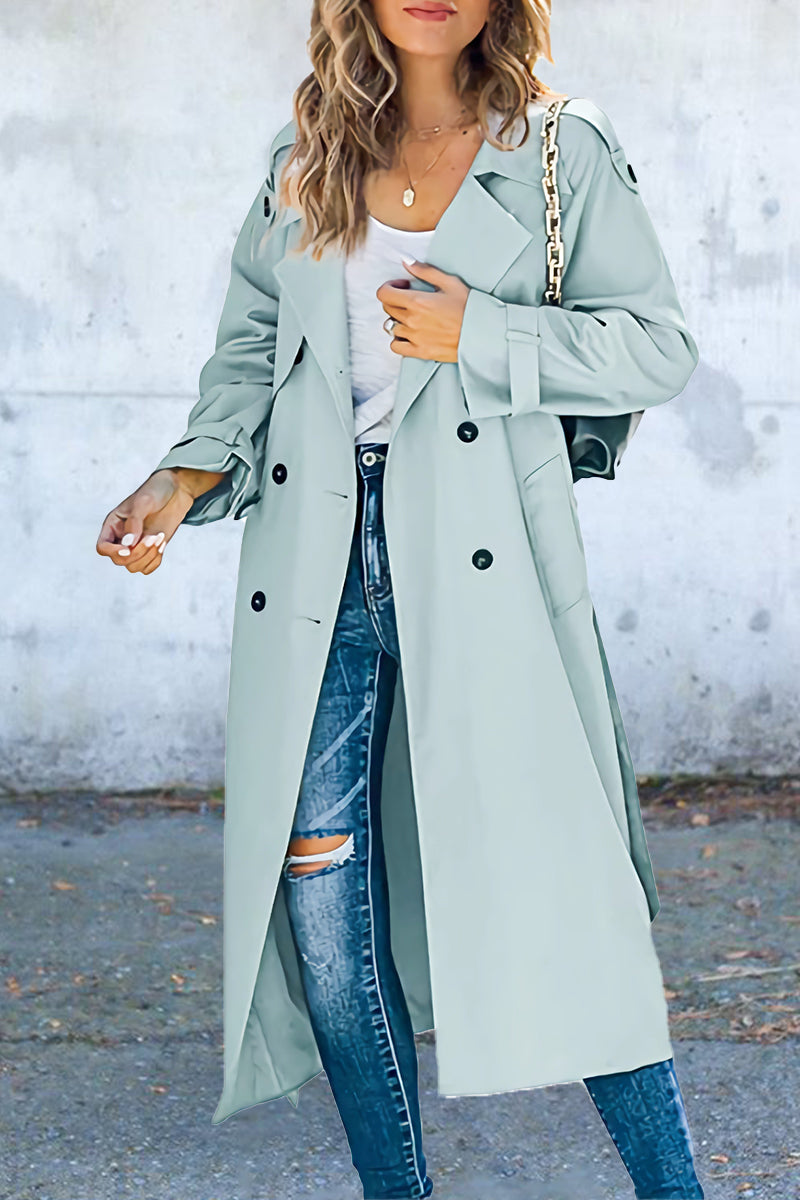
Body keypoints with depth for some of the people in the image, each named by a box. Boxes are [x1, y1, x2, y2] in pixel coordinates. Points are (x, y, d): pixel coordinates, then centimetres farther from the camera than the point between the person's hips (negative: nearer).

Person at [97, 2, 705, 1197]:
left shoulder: (561, 149, 3)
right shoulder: (306, 157, 12)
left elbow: (663, 348, 1)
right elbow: (250, 356, 13)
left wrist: (479, 334, -10)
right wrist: (185, 475, -4)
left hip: (478, 559, -3)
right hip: (325, 554, 3)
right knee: (327, 918, 4)